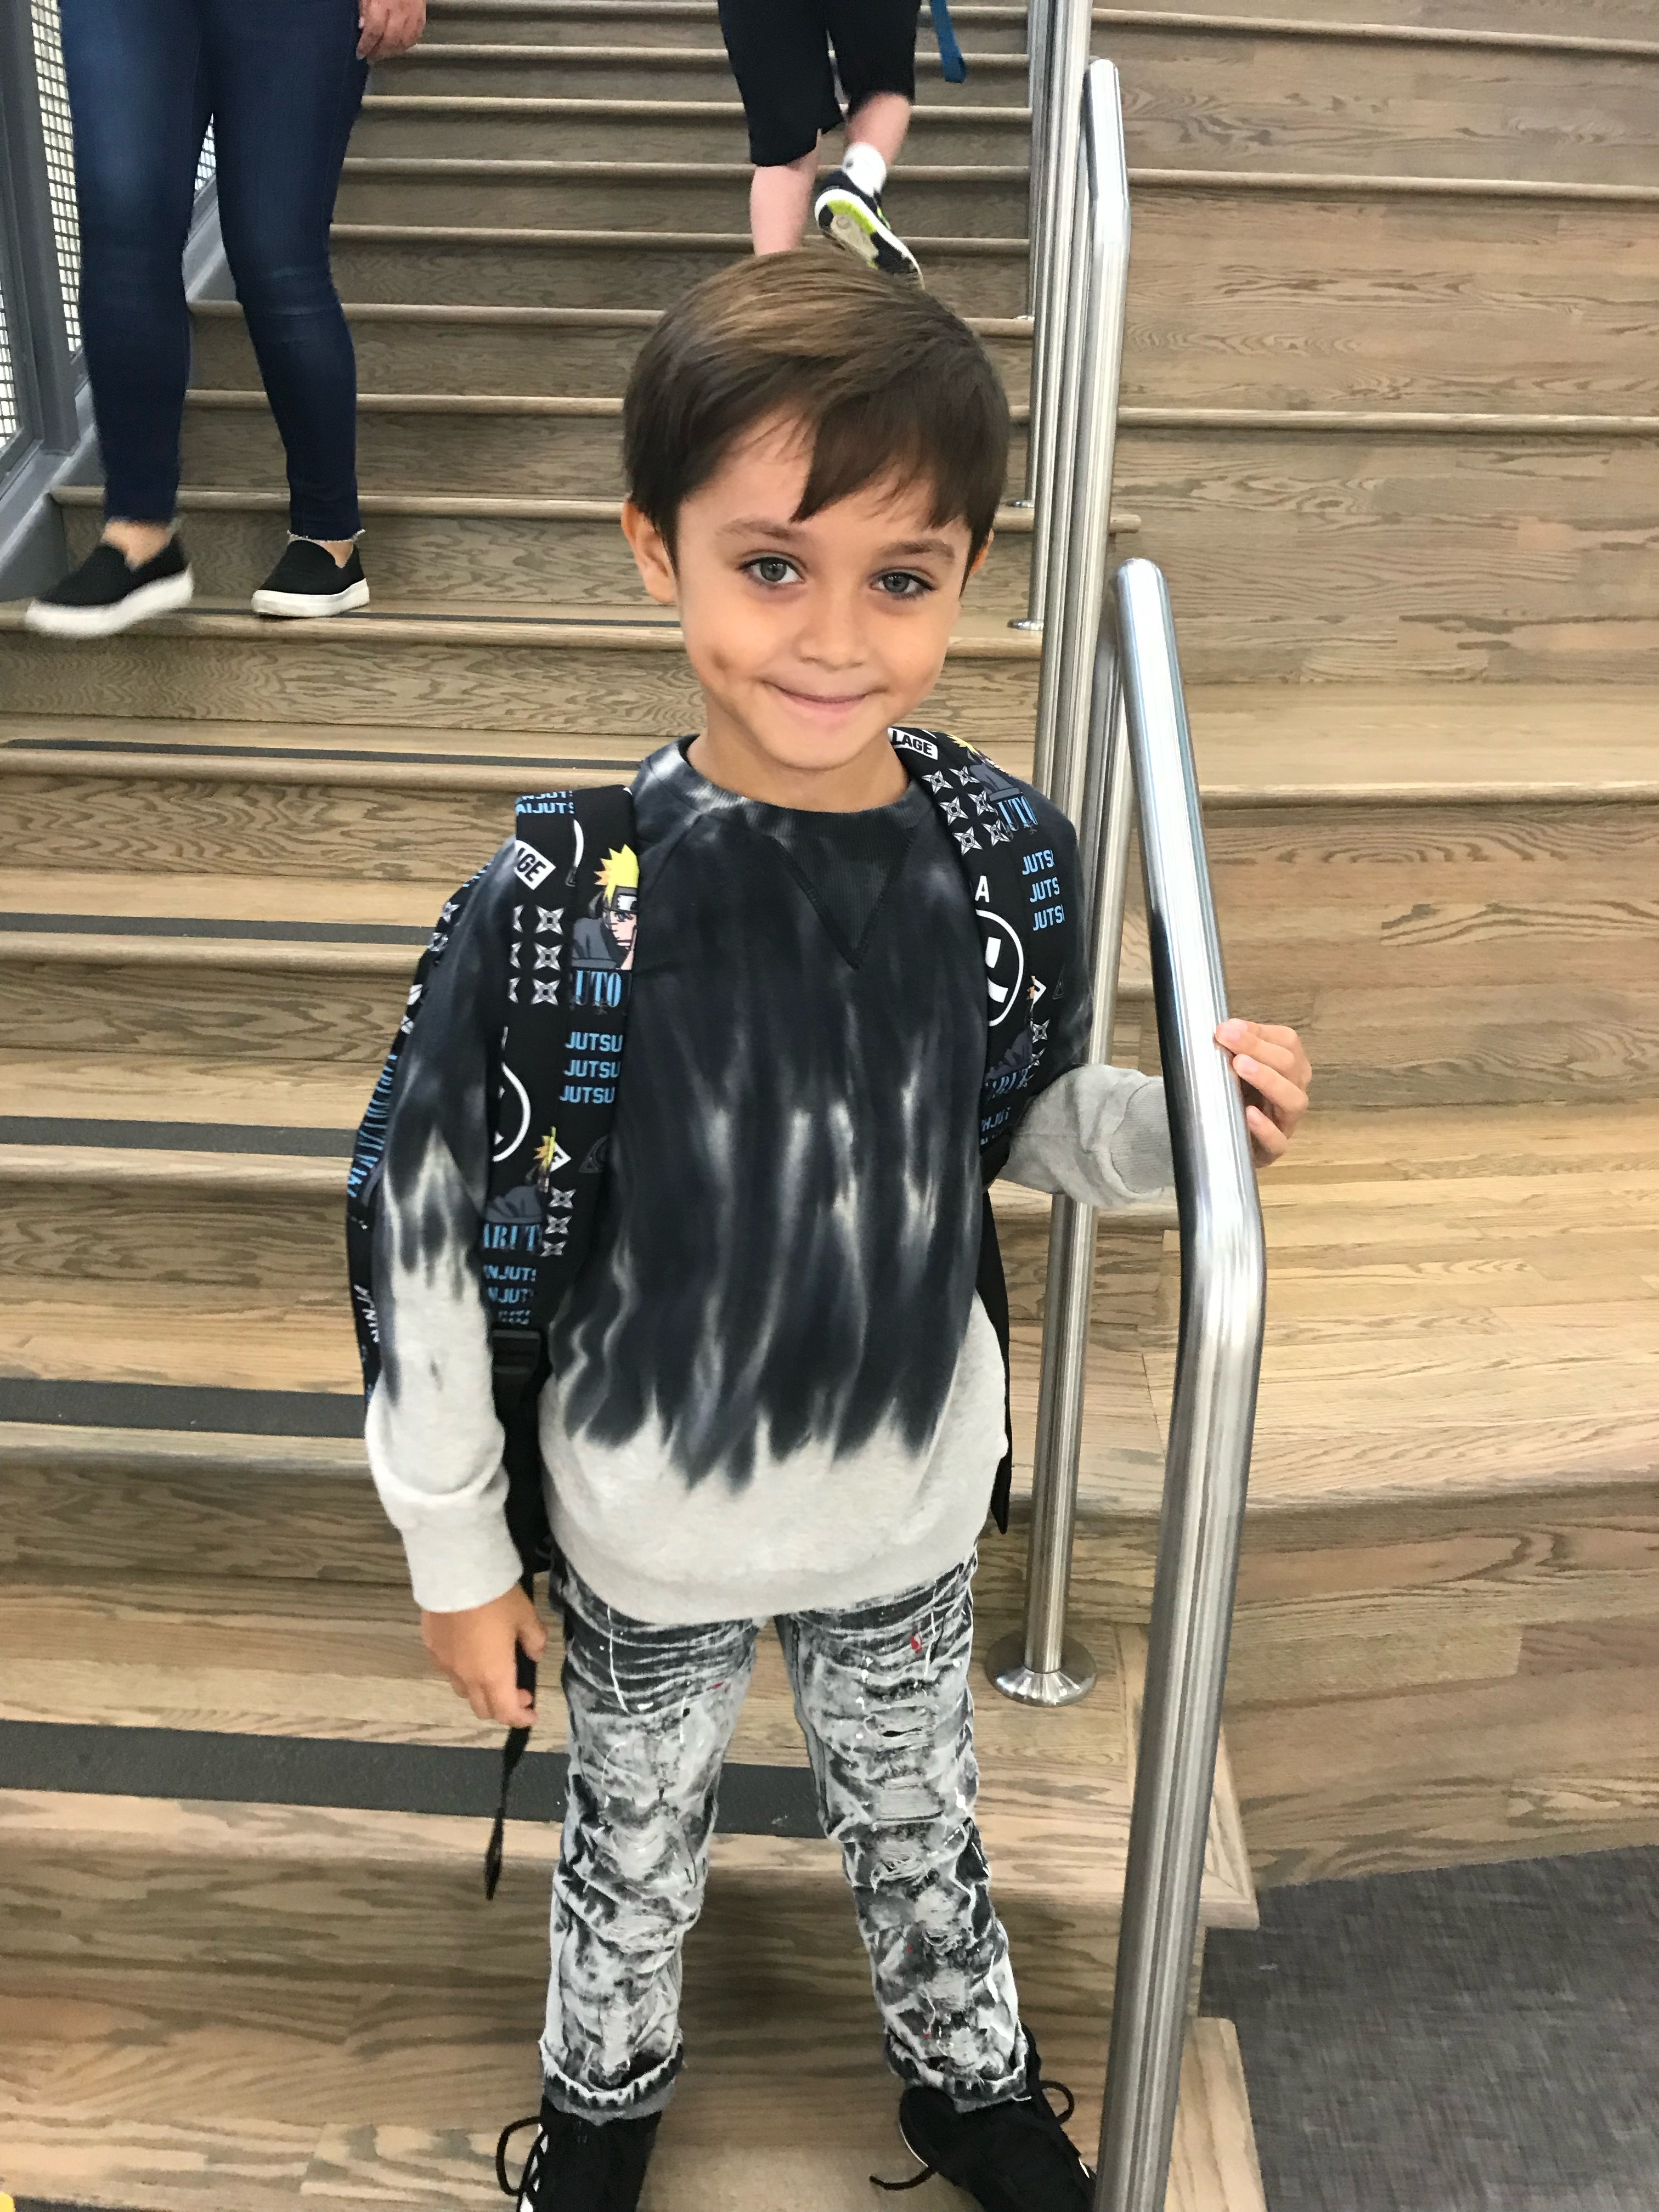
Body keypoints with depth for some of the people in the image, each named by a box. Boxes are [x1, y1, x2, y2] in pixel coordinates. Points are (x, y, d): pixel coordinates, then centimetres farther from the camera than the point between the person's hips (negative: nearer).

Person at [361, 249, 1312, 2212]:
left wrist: (1192, 1123, -19)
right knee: (637, 1846, 25)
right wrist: (456, 1550, -7)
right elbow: (425, 1234, -15)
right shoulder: (557, 904, -26)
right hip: (648, 1528, -1)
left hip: (913, 1497, 2)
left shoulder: (1009, 854, -17)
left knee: (915, 1825, 27)